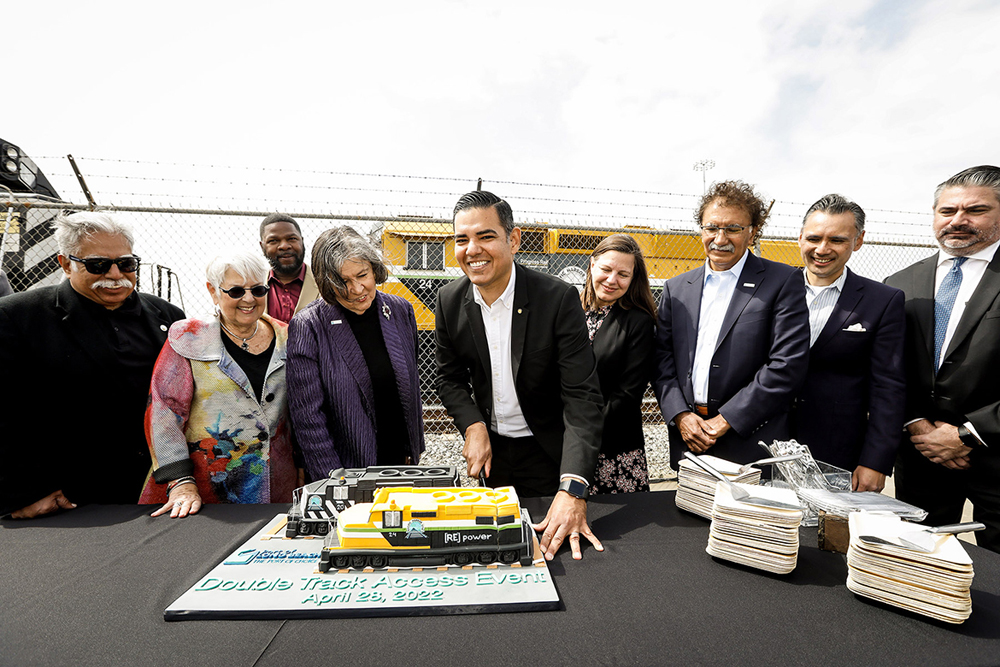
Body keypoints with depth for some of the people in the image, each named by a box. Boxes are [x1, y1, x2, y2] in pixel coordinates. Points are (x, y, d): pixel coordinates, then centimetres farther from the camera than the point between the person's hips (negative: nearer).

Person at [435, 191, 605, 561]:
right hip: (492, 449, 4)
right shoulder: (449, 301, -9)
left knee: (551, 543, 14)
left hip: (550, 452, -3)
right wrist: (474, 426, -14)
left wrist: (572, 489, -34)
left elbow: (582, 397, -25)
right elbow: (450, 377, 4)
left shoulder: (558, 298, -22)